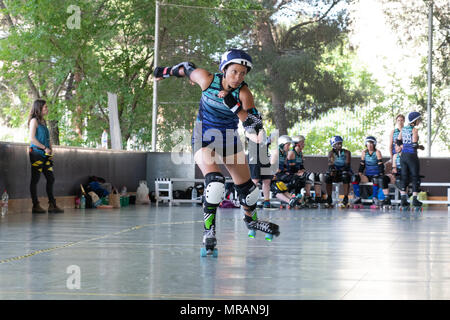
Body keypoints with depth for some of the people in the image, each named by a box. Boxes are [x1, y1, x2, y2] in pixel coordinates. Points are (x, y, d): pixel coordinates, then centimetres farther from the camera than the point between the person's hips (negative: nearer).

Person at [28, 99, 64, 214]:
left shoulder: (43, 121, 19)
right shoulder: (34, 120, -6)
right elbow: (32, 138, -14)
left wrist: (50, 149, 9)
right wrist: (44, 148, -13)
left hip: (45, 155, 8)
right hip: (37, 152, -8)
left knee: (51, 178, 5)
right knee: (35, 179, -3)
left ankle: (52, 205, 7)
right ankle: (36, 205, -1)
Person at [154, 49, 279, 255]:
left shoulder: (243, 93, -19)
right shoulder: (207, 80, -18)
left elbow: (256, 127, -27)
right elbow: (188, 68, 4)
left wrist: (235, 106, -37)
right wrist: (166, 71, 21)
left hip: (229, 140, 3)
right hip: (204, 139, -3)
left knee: (247, 187, 12)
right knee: (215, 183, -27)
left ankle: (251, 220, 44)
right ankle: (208, 232, -15)